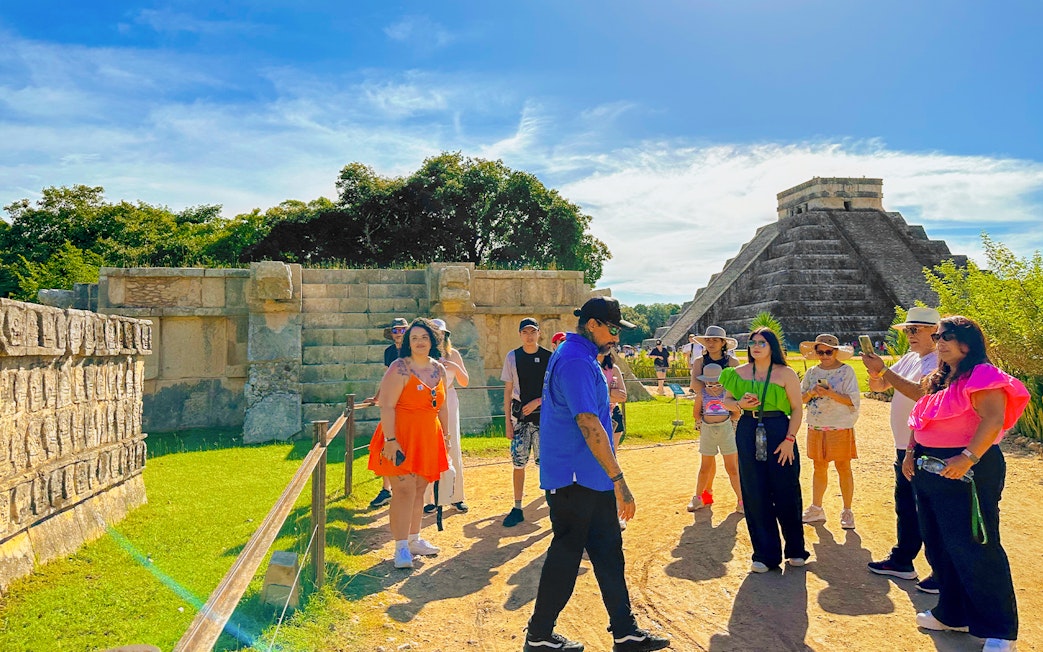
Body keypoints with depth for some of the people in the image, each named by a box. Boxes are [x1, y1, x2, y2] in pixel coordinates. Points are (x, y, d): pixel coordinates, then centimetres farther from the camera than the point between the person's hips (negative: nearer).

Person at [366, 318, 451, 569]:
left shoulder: (439, 369, 10)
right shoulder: (400, 368, -11)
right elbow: (387, 407, -17)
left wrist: (445, 436, 18)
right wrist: (390, 440, -23)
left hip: (428, 438, 7)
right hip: (402, 437, -7)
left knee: (419, 490, 14)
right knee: (404, 490, -10)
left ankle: (413, 539, 27)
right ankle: (401, 548, -4)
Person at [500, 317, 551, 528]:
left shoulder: (549, 357, -1)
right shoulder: (512, 357, 4)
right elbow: (508, 390, 6)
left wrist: (537, 402, -11)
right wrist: (507, 420, 2)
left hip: (543, 415, -2)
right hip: (519, 415, 2)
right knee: (518, 462, 5)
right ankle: (517, 508, 15)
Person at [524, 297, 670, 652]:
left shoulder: (577, 355, 13)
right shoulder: (576, 360, -20)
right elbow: (589, 425, -26)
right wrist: (619, 480, -24)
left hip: (589, 479, 10)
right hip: (575, 479, -10)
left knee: (609, 553, 14)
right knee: (565, 555, 3)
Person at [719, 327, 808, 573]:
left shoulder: (785, 374, -2)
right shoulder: (739, 373, 7)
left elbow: (797, 408, -2)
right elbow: (727, 400, 15)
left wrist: (790, 439, -11)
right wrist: (741, 403, -8)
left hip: (779, 431, -3)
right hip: (748, 433, 3)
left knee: (786, 493, 2)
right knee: (755, 495, 5)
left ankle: (795, 549, 23)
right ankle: (765, 554, 16)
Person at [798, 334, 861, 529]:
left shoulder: (846, 371, -4)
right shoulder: (812, 372, 9)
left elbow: (853, 400, -10)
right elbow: (801, 398, 9)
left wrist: (831, 394, -22)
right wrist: (812, 393, -11)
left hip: (841, 427, -4)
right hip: (816, 426, 4)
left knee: (843, 468, 1)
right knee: (819, 467, 11)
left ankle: (847, 511, 11)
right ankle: (816, 509, 21)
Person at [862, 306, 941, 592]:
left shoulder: (939, 361, -15)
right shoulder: (909, 358, 13)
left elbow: (920, 392, -31)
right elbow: (878, 386, 13)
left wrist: (884, 370, -28)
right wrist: (875, 369, -8)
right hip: (904, 447, 9)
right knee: (905, 506, 18)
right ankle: (902, 561, 31)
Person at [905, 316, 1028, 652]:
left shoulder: (982, 376, -12)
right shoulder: (939, 380, 16)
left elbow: (993, 420, -24)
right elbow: (922, 420, 22)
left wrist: (968, 458, -32)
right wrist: (911, 453, 11)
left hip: (967, 471, -9)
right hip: (930, 471, 10)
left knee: (973, 549, -5)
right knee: (940, 547, 16)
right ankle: (953, 614, 30)